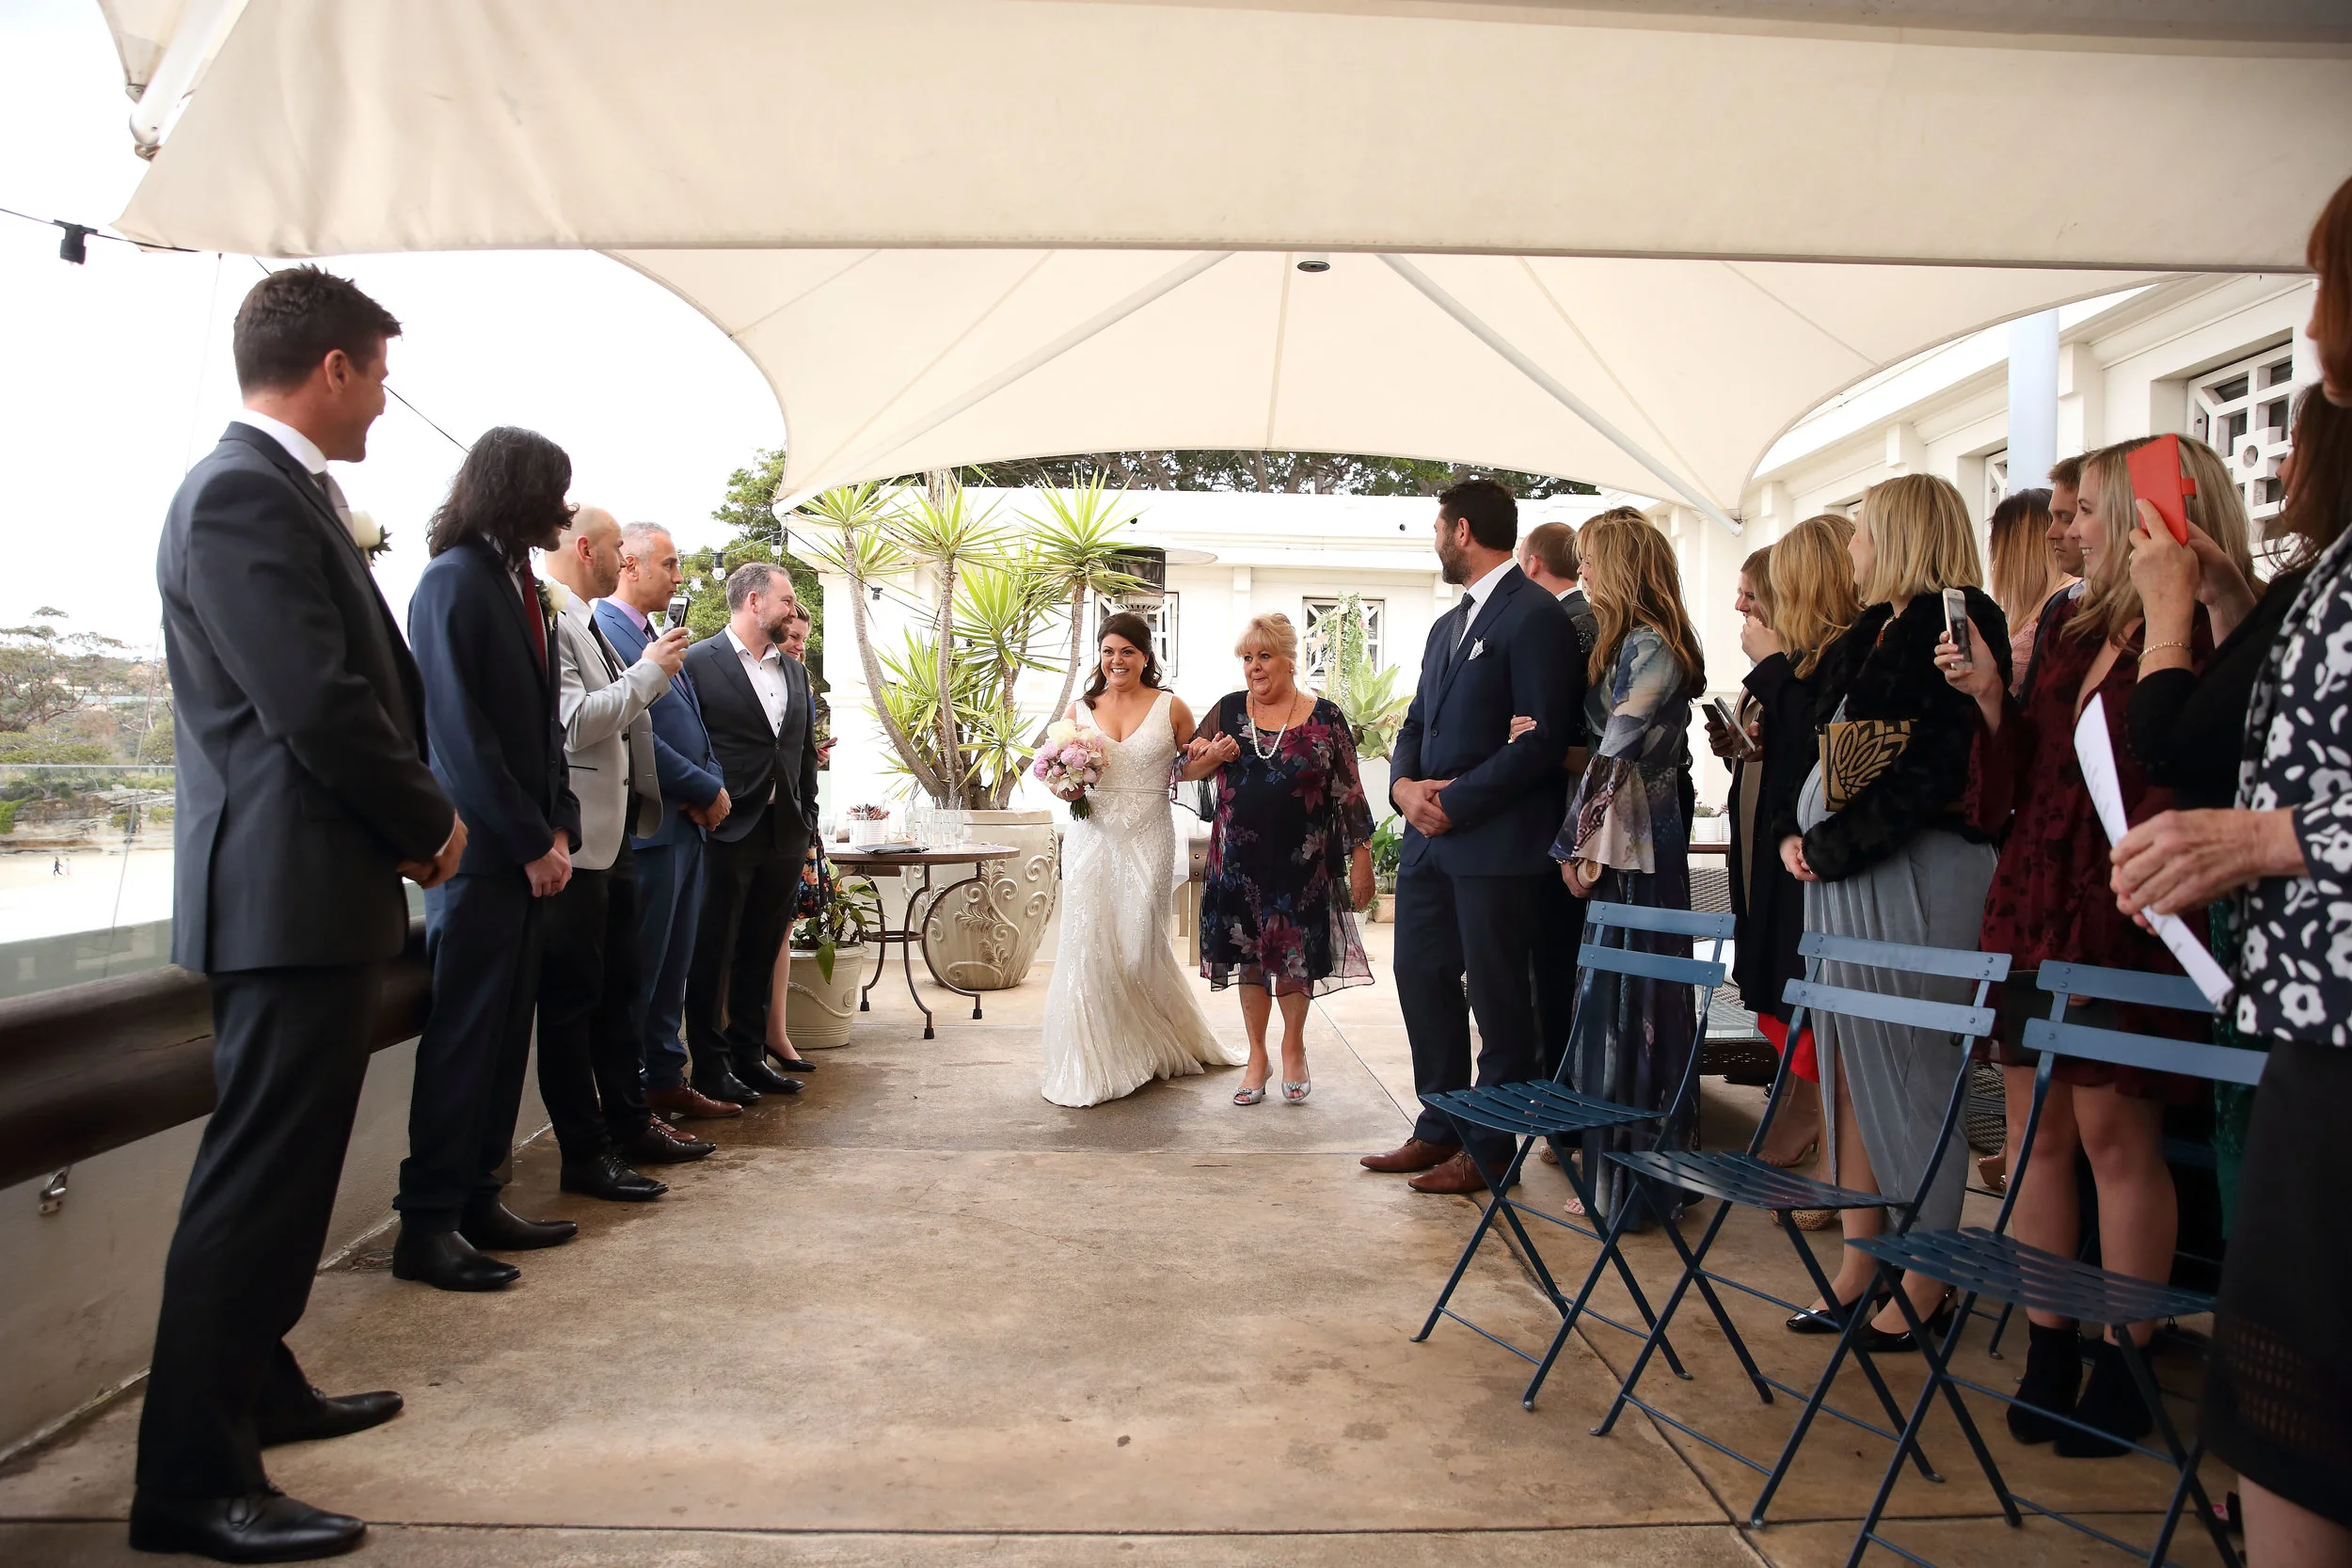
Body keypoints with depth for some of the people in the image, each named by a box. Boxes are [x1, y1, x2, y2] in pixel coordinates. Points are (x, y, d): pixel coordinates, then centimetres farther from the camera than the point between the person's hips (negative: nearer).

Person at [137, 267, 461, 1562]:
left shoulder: (276, 490, 15)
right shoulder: (244, 494, -15)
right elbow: (319, 706, -22)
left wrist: (408, 817, 6)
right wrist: (431, 822, -9)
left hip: (314, 886, 10)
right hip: (293, 889, -10)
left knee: (281, 1166, 20)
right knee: (258, 1177, -3)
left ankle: (257, 1389, 36)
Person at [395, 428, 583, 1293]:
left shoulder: (520, 583, 15)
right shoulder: (454, 581, -10)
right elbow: (460, 730, -15)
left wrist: (557, 827, 6)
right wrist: (531, 841, -14)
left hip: (527, 850, 8)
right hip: (483, 851, -8)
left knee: (506, 1029, 11)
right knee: (463, 1034, -2)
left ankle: (478, 1197, 21)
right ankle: (427, 1225, 7)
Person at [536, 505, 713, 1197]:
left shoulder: (587, 621, 17)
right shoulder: (546, 617, -14)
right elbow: (572, 722, -22)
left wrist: (652, 670, 10)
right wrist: (650, 671, -15)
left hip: (613, 833, 10)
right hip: (575, 838, -10)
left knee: (616, 988, 17)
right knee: (573, 997, -2)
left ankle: (630, 1125, 28)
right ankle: (585, 1155, 7)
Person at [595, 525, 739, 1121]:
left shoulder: (655, 637, 18)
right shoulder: (604, 629, -13)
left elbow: (691, 726, 18)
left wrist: (713, 787, 0)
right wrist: (708, 790, -13)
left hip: (687, 824, 9)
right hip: (647, 828, -9)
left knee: (671, 967, 15)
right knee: (639, 970, -2)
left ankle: (666, 1082, 26)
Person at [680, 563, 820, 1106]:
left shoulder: (795, 672, 15)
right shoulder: (698, 662, -5)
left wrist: (808, 820, 13)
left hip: (785, 836, 6)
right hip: (728, 833, -6)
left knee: (761, 954, 13)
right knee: (713, 954, 3)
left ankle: (749, 1055, 24)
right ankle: (711, 1065, 13)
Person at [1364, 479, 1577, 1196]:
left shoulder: (1535, 616, -9)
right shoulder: (1447, 626, 20)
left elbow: (1542, 738, -16)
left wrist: (1455, 801, -16)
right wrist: (1405, 784, -2)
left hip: (1497, 842, -9)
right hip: (1431, 839, 9)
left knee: (1500, 998, 2)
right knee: (1421, 977, 13)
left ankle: (1490, 1148, 15)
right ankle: (1440, 1129, 27)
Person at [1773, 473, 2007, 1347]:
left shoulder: (1958, 622, -9)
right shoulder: (1868, 632, 18)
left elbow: (1938, 765, -19)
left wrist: (1836, 843, -17)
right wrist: (1794, 835, 5)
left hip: (1915, 872, -9)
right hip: (1838, 872, 9)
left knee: (1911, 1076, 0)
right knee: (1847, 1075, 11)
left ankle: (1925, 1284, 13)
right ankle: (1860, 1267, 21)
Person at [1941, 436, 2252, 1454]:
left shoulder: (2203, 636, -9)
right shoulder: (2074, 628, 13)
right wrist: (1990, 698, 3)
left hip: (2123, 914, -7)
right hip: (2034, 901, 7)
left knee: (2116, 1131, 2)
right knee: (2036, 1124, 10)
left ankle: (2122, 1366, 17)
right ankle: (2047, 1350, 22)